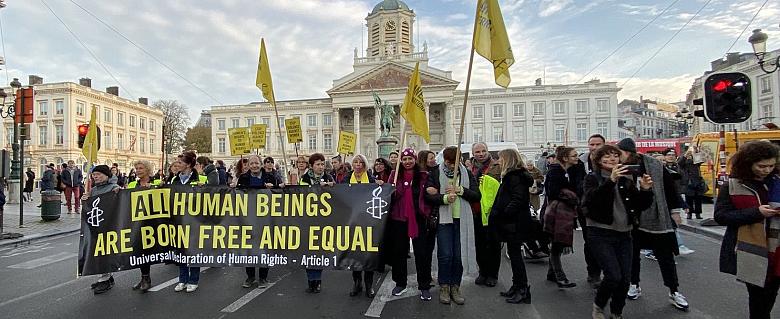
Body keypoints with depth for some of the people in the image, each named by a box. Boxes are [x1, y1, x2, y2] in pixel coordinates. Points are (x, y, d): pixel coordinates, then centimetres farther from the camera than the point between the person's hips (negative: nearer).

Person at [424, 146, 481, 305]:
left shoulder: (467, 174, 7)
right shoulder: (435, 174, 1)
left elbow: (477, 196, 2)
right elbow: (428, 196, -6)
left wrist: (460, 190, -13)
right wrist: (445, 198, -21)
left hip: (462, 220, 2)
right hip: (443, 219, -2)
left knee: (459, 255, 6)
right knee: (445, 255, -1)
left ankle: (455, 287, 21)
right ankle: (444, 287, 16)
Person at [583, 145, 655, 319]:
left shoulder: (627, 179, 10)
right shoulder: (593, 178, -3)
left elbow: (641, 206, 8)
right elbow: (591, 199, -23)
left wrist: (645, 190, -11)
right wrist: (611, 180, -33)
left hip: (624, 234, 5)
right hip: (600, 234, -5)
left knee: (625, 278, 5)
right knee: (614, 276, -12)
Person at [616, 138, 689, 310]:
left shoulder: (654, 166, -8)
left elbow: (669, 186, -2)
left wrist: (675, 210, -1)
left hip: (657, 219, -2)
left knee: (665, 256, 8)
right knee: (632, 254, 13)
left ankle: (674, 292, 22)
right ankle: (634, 285, 30)